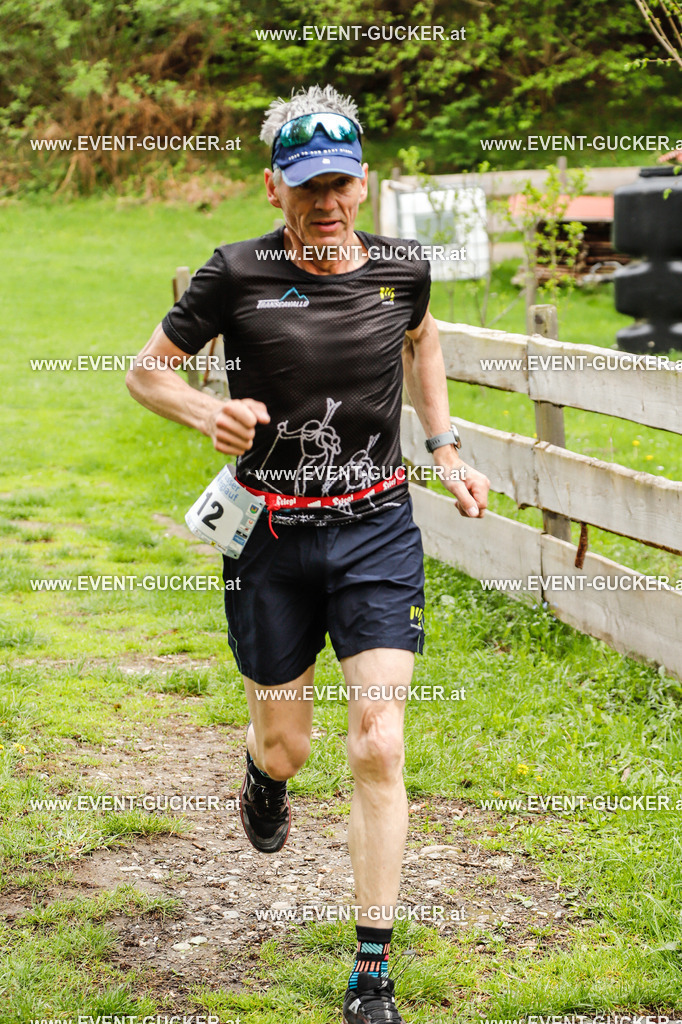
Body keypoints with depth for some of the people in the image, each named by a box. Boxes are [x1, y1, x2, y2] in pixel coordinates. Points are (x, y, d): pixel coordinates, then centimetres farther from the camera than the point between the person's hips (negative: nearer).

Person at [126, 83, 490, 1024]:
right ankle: (263, 774, 53)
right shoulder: (237, 275, -8)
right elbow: (145, 371, 1)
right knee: (286, 742, 11)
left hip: (378, 530, 1)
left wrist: (446, 453, 17)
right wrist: (208, 413, -19)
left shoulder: (400, 268, 0)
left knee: (379, 748, -8)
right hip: (273, 534, -1)